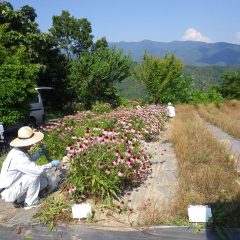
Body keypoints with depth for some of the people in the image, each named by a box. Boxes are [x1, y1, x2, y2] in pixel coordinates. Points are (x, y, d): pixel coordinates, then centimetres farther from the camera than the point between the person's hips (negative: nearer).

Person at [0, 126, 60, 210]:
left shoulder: (20, 150, -1)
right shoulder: (18, 156, -31)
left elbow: (28, 161, 20)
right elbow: (37, 170, -33)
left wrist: (40, 153, 11)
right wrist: (51, 164, -19)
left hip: (15, 185, 9)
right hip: (9, 193, -9)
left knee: (44, 181, 6)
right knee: (35, 176, -24)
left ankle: (19, 198, 13)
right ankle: (31, 203, -6)